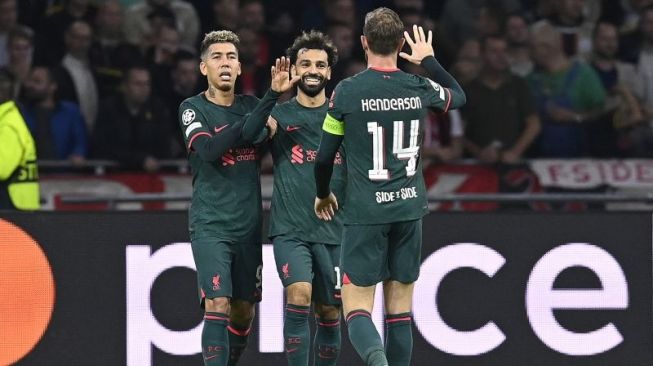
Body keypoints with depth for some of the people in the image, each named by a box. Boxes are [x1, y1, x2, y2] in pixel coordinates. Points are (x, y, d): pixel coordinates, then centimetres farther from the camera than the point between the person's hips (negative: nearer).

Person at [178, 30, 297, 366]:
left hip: (248, 225, 5)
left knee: (243, 311, 11)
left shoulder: (250, 105, 9)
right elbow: (208, 149, -19)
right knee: (218, 305, -19)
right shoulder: (193, 108, -2)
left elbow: (256, 134, -14)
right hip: (210, 225, -5)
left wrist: (274, 94, -30)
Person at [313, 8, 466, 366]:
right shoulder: (420, 89, 1)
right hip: (409, 209, 3)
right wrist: (429, 60, 37)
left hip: (365, 213, -3)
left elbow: (325, 156, 0)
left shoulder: (347, 91, -7)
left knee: (356, 306, -4)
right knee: (400, 307, 11)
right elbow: (458, 96, 25)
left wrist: (323, 195, 19)